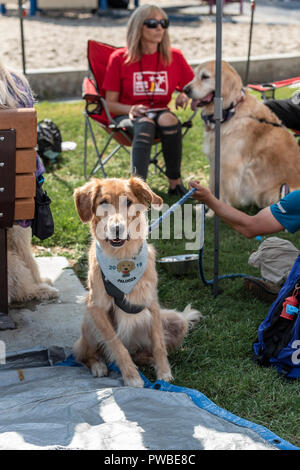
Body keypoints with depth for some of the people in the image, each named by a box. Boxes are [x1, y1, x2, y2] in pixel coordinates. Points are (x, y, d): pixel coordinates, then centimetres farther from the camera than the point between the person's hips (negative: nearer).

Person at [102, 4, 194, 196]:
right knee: (144, 125, -38)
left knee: (168, 120, -35)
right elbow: (110, 104, 1)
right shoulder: (119, 58, 0)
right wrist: (130, 109, -20)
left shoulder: (175, 57, 6)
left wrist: (186, 97, -11)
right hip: (128, 116, -2)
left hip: (161, 113, 2)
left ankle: (175, 181, -25)